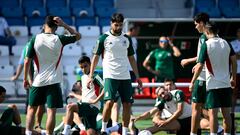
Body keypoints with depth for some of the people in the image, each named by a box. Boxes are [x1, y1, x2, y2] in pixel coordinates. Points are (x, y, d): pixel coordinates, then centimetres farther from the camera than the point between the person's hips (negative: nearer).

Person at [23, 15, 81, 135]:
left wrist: (25, 79, 7)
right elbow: (78, 36, 12)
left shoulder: (35, 39, -3)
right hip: (53, 81, -2)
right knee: (51, 111, -2)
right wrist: (64, 24, 6)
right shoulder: (59, 39, -5)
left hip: (38, 80, 2)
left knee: (31, 109, 14)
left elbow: (27, 61, -3)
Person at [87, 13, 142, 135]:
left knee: (127, 104, 1)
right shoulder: (104, 38, -1)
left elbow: (131, 58, 17)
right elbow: (96, 56, 1)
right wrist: (91, 75, -6)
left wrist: (137, 76, 14)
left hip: (125, 76, 4)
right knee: (109, 102, -18)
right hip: (110, 76, -4)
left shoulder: (127, 39, 11)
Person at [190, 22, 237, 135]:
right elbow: (234, 61, 8)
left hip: (212, 84, -5)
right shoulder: (226, 43, 5)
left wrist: (192, 82, -4)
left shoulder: (206, 45, -9)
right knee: (226, 113, 8)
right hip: (226, 83, 5)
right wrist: (233, 78, 18)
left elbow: (200, 66, -11)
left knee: (212, 113, -4)